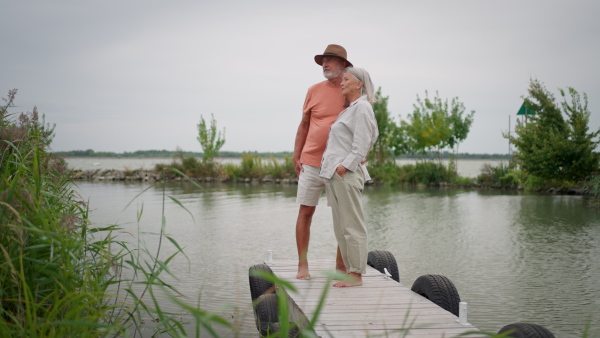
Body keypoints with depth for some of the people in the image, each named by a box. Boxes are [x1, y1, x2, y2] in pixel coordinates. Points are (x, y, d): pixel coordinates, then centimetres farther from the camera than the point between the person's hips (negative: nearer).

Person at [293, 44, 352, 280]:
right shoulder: (314, 91, 7)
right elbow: (304, 125, 11)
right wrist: (296, 156, 5)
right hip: (311, 162, 1)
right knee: (305, 212, 0)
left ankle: (341, 265, 15)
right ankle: (302, 265, 9)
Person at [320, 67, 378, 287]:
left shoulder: (362, 107, -7)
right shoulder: (350, 109, 21)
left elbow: (361, 144, -15)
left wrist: (345, 165, -19)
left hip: (347, 173, -10)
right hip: (335, 174, 10)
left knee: (351, 225, -6)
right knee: (341, 228, 11)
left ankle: (356, 275, -2)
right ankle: (350, 271, 17)